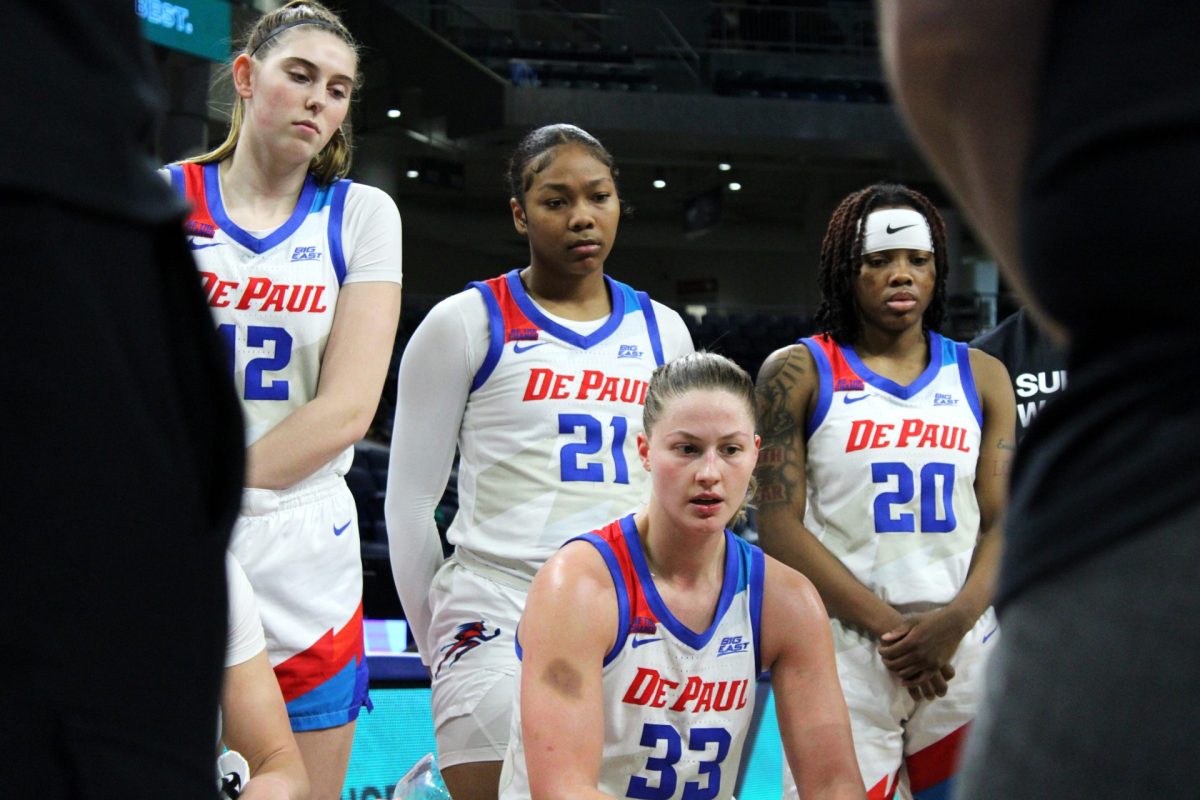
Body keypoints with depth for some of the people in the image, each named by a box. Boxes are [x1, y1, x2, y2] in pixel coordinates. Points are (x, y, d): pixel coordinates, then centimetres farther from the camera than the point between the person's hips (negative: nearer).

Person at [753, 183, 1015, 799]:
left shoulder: (980, 376, 11)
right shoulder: (798, 373, 1)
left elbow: (1003, 522, 6)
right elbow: (780, 527, -6)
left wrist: (956, 619, -13)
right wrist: (887, 626, -13)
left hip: (963, 652, 3)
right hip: (843, 653, -3)